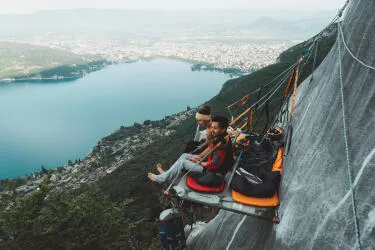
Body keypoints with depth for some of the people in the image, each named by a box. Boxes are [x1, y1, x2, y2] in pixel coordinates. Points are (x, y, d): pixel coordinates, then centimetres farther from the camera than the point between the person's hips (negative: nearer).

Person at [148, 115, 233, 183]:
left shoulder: (222, 146, -34)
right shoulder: (218, 137, -6)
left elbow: (213, 165, -28)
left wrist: (198, 162, -14)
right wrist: (200, 157, 0)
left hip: (210, 170, -9)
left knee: (182, 162, -10)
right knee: (184, 155, 10)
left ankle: (161, 178, 7)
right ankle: (167, 173, 20)